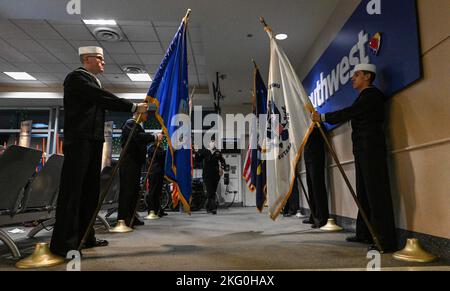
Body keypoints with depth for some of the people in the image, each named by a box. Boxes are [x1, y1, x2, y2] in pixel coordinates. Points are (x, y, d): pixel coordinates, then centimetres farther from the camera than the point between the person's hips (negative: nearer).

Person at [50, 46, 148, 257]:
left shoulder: (92, 81, 23)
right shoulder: (77, 77, -6)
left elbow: (103, 102, 16)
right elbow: (104, 98, -18)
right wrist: (134, 107, -16)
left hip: (92, 141, 10)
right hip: (79, 141, -10)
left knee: (90, 190, 10)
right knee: (72, 190, -9)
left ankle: (84, 236, 17)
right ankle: (63, 242, -3)